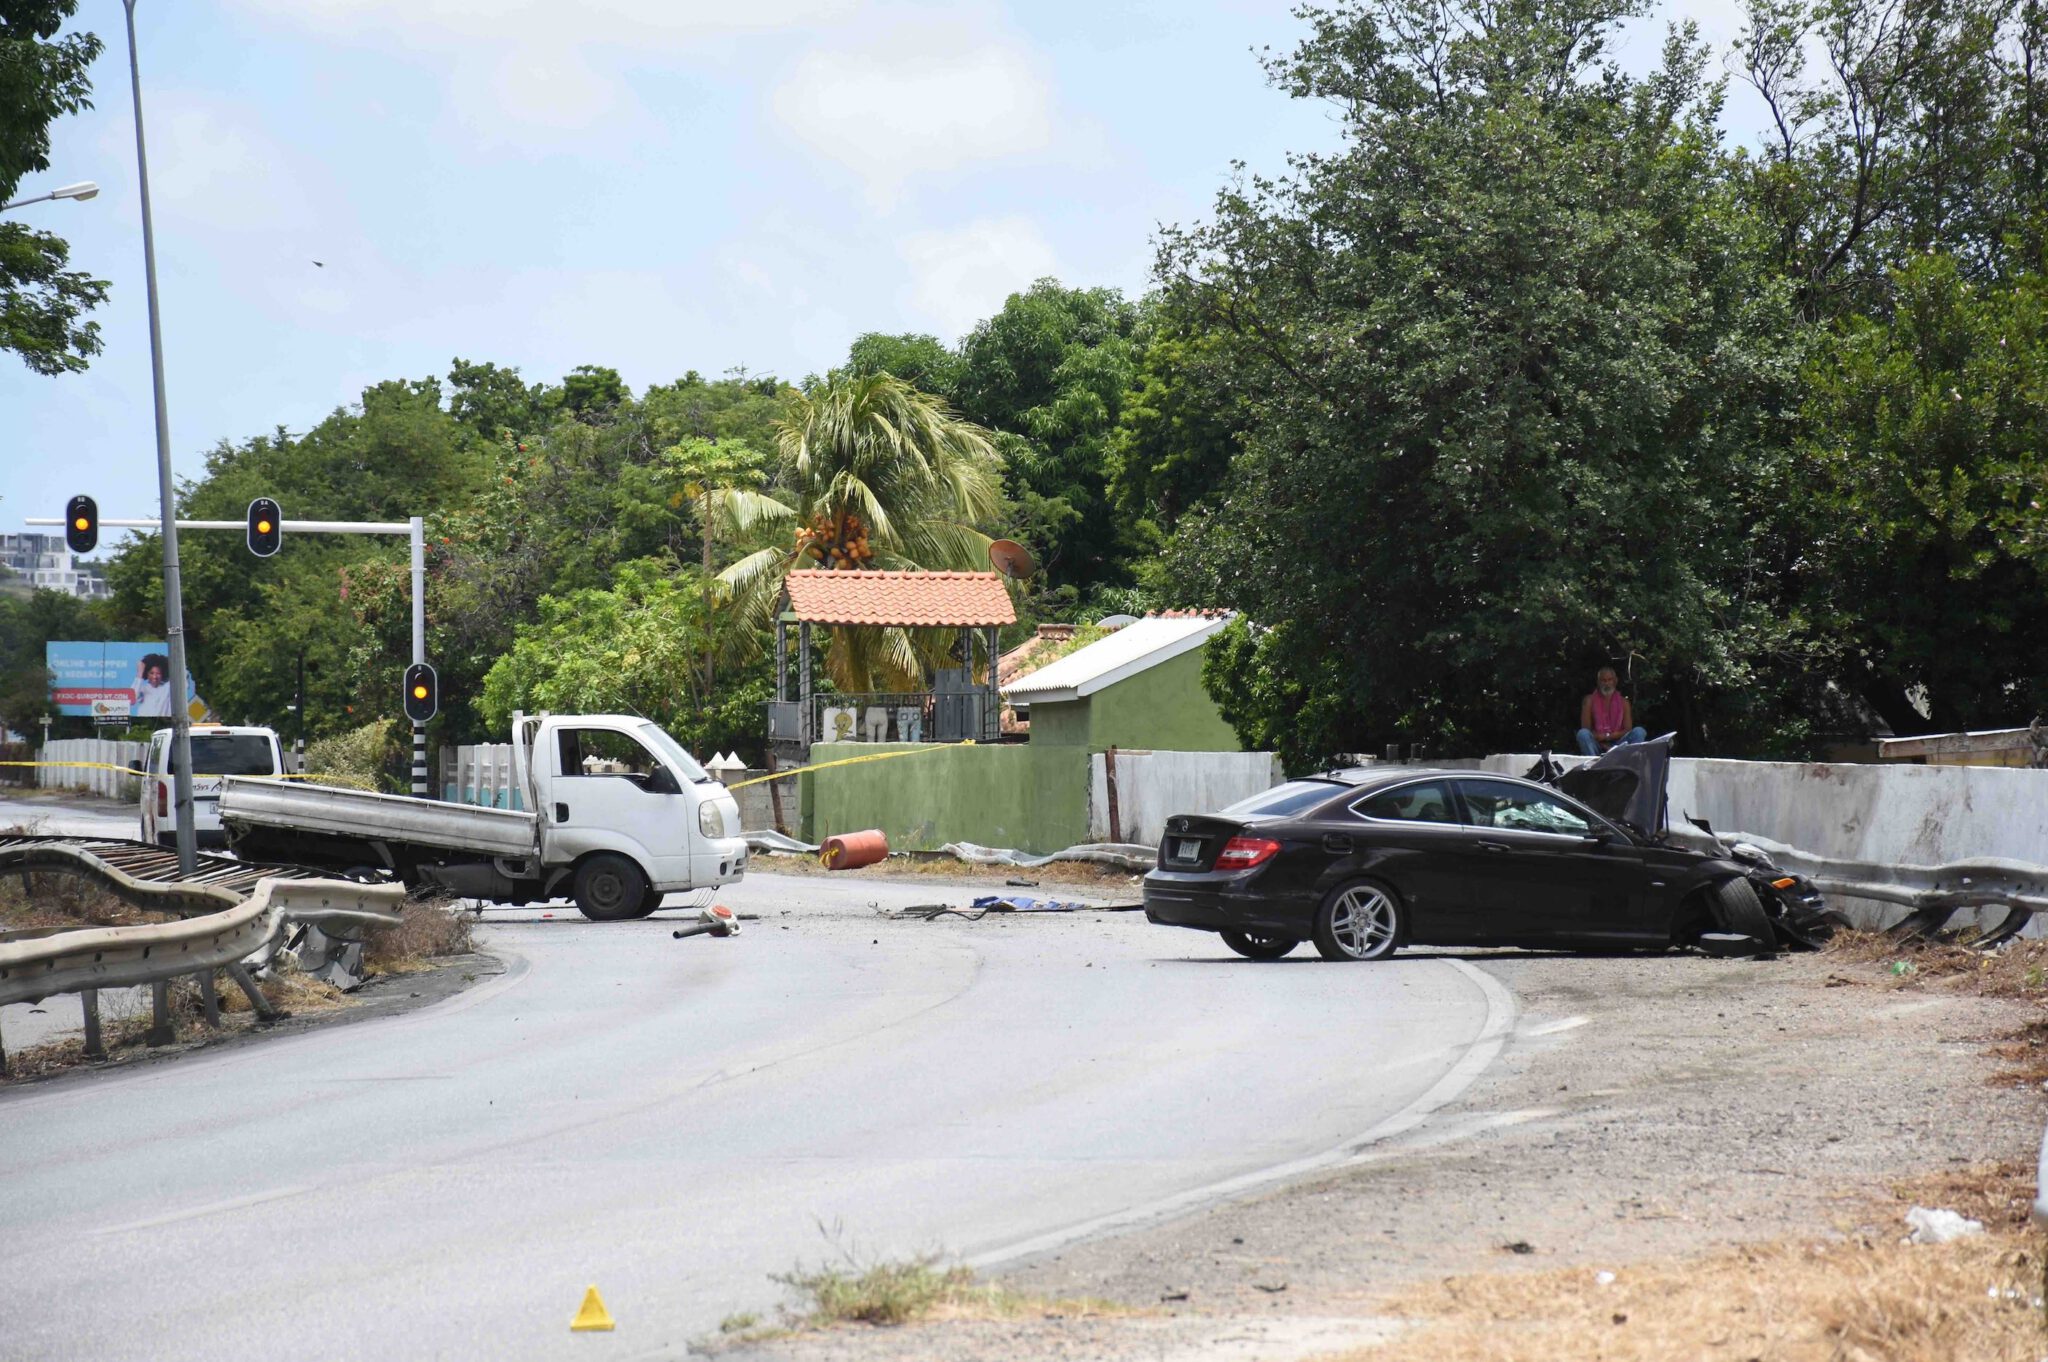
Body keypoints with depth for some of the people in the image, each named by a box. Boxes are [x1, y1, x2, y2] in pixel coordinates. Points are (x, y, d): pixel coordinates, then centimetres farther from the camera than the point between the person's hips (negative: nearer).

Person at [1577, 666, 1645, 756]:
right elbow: (1586, 729, -4)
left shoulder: (1623, 702, 9)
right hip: (1597, 745, -2)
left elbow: (1628, 730, 2)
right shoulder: (1590, 701, 3)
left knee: (1639, 732, -23)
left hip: (1618, 744, 2)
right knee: (1583, 734, -32)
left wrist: (1607, 736, -15)